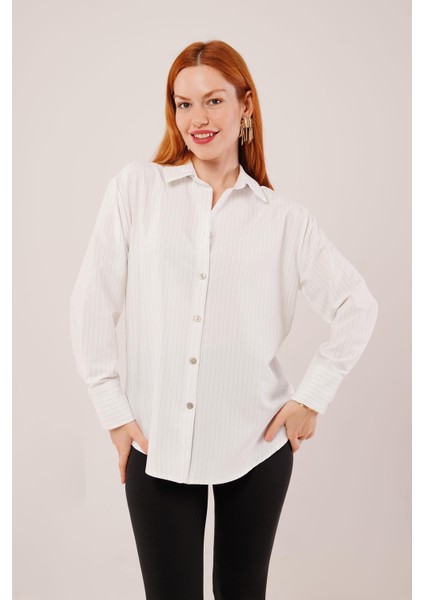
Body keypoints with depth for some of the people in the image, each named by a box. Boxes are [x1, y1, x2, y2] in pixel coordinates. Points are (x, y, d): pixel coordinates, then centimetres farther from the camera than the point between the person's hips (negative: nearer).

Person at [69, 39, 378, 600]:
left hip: (257, 443, 1)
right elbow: (92, 303, -1)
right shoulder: (136, 187, -1)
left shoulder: (284, 216, 1)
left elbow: (358, 305, 8)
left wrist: (313, 396, 2)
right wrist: (114, 412, -3)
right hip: (157, 446, -1)